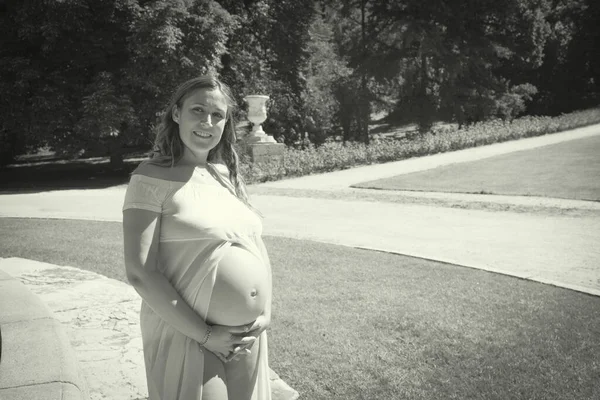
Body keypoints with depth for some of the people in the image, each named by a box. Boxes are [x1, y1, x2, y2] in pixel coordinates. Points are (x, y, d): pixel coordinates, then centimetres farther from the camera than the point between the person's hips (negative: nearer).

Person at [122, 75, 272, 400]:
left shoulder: (227, 175, 8)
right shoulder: (152, 179, -11)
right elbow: (140, 273, -17)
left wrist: (264, 313, -2)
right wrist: (205, 335, -17)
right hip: (187, 336, -6)